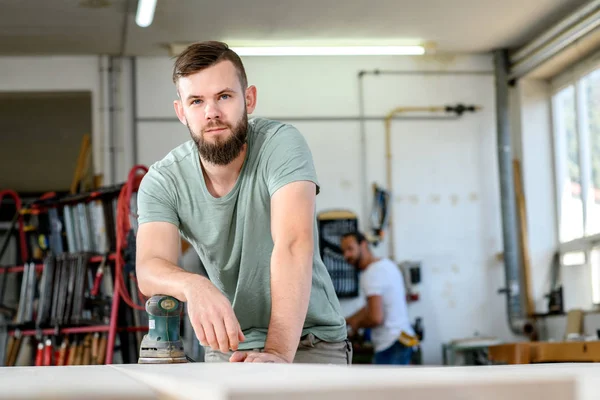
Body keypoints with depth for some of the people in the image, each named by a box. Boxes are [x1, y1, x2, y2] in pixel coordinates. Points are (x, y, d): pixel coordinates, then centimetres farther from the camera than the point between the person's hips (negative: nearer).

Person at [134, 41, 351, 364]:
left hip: (309, 341, -3)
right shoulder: (162, 181, -9)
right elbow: (149, 267, -23)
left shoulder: (281, 144, -18)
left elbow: (294, 243, -30)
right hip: (228, 346, 4)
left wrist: (278, 353, -41)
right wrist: (194, 285, -47)